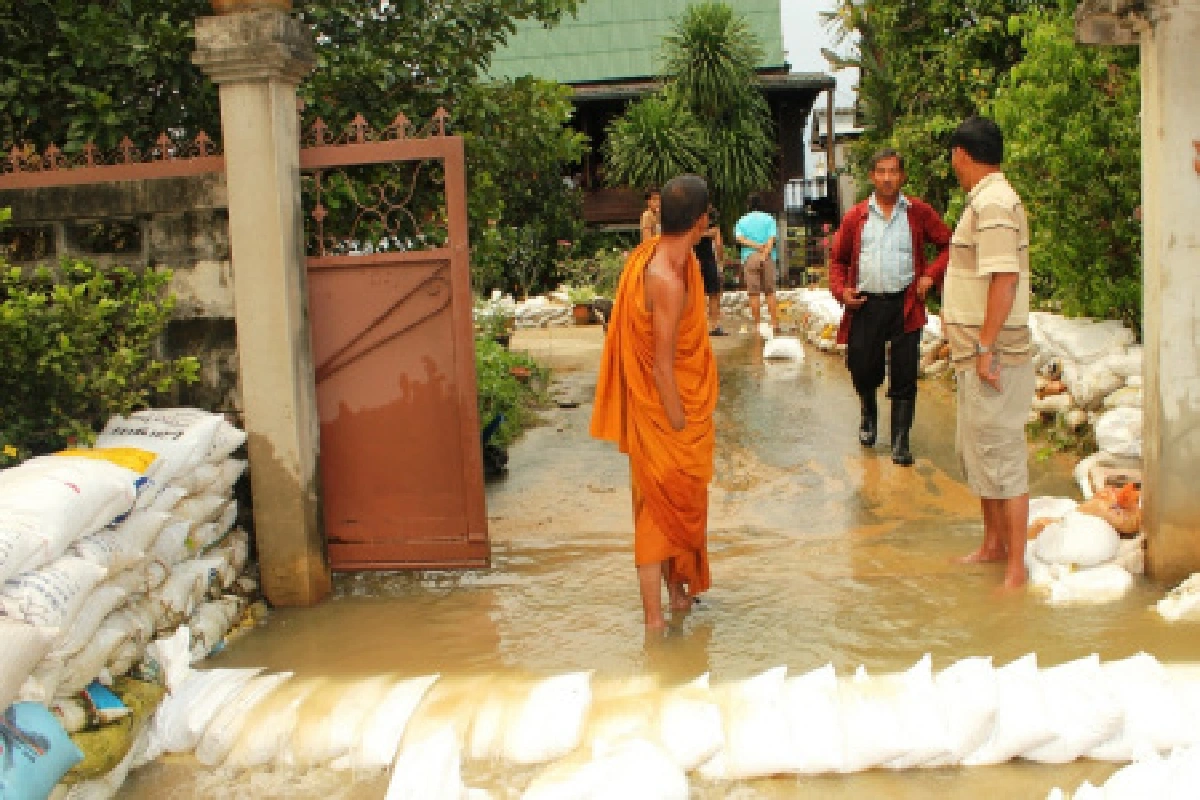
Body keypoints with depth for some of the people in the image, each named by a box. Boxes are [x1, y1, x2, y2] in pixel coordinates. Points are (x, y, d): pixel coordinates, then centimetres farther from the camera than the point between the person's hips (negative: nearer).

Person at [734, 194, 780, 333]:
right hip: (768, 257, 0)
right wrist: (764, 253, -14)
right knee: (770, 291, 6)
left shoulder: (742, 221, 11)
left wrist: (756, 246, -8)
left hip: (749, 257, 0)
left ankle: (757, 325, 1)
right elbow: (771, 239, -6)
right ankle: (775, 323, 4)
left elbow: (739, 238, -5)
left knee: (753, 293, 1)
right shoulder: (769, 219, 8)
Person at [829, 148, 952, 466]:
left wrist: (931, 275, -5)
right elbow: (838, 259, 15)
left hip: (904, 305, -1)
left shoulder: (919, 212, 5)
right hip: (865, 305, 1)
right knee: (862, 371, 5)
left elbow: (948, 245, 8)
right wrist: (841, 290, -1)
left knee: (904, 377, -1)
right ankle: (869, 416, 36)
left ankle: (900, 442, 10)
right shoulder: (855, 217, 8)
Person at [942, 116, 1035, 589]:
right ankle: (994, 544, 33)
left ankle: (1015, 567, 4)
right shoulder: (987, 200, 14)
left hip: (995, 355, -10)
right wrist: (958, 321, 23)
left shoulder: (992, 203, -18)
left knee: (1002, 459, -4)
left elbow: (1005, 279, -25)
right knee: (977, 452, 19)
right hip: (977, 353, 10)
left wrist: (986, 348, -24)